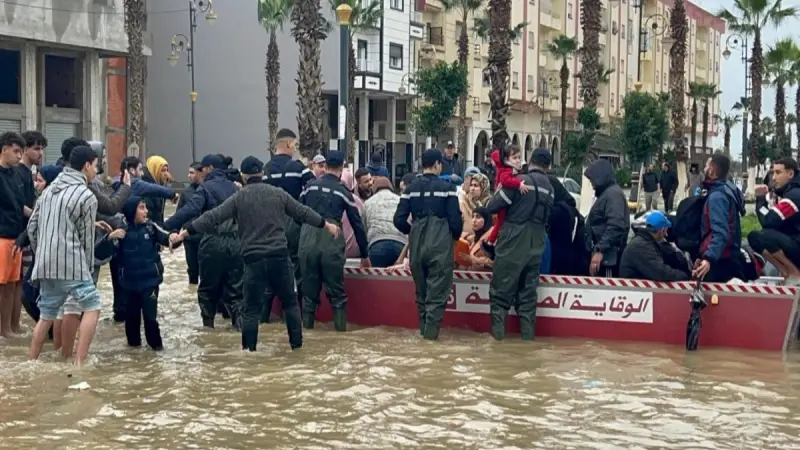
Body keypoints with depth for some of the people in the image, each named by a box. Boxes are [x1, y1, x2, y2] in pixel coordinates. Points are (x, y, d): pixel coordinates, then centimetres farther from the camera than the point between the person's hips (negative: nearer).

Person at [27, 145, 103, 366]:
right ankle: (79, 363, -5)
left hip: (45, 264, 8)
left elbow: (32, 227, 16)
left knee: (46, 314, 16)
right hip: (71, 263, -7)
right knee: (91, 307, 1)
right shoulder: (87, 196, -6)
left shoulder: (50, 189, 15)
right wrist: (88, 267, 8)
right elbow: (87, 237, -3)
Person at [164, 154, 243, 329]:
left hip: (213, 242, -4)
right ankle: (240, 321, -1)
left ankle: (207, 323, 17)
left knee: (208, 286, 11)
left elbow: (189, 210, -18)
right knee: (234, 287, 8)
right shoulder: (233, 187, 13)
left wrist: (166, 226, -22)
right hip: (235, 242, 4)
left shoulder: (205, 188, -5)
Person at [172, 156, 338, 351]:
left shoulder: (238, 198, 0)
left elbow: (212, 218, -3)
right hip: (280, 256, 2)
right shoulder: (278, 193, 6)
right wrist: (327, 226, 28)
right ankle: (297, 343, 18)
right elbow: (304, 212, 14)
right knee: (290, 302, 15)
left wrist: (184, 233, 1)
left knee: (252, 307, 6)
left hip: (253, 259, -1)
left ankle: (248, 349, 6)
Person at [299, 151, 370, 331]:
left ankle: (307, 330, 14)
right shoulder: (343, 191, 8)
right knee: (337, 293, 7)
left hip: (307, 241, 2)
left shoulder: (310, 186, 12)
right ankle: (341, 330, 5)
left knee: (309, 292, 11)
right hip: (331, 243, -2)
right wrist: (364, 255, 20)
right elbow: (357, 224, 12)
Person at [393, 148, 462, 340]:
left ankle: (424, 328, 22)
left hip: (416, 244, 4)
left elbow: (399, 220, 1)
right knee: (437, 291, 2)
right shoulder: (447, 187, -6)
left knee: (421, 290, 16)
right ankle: (431, 330, -2)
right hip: (440, 244, -4)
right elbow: (455, 219, -8)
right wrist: (455, 236, 12)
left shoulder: (411, 188, 4)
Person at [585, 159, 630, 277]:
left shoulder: (613, 194, -13)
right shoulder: (606, 193, 20)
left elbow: (615, 227, -24)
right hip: (604, 253, 10)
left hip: (608, 255, -10)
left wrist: (600, 251, -27)